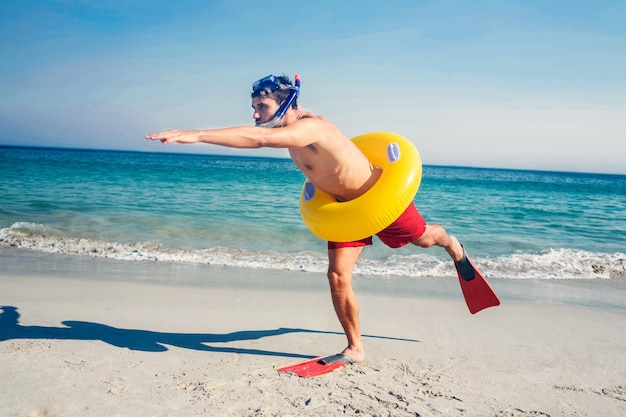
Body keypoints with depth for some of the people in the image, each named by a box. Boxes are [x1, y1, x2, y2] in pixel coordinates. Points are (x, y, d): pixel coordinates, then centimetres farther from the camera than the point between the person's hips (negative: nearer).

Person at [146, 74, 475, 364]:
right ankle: (355, 348, 11)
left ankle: (451, 244, 58)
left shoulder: (311, 126, -37)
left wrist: (195, 135, -59)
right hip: (345, 207, 7)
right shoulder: (291, 130, -9)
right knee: (338, 276, -4)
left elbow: (259, 138, -54)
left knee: (422, 238, 21)